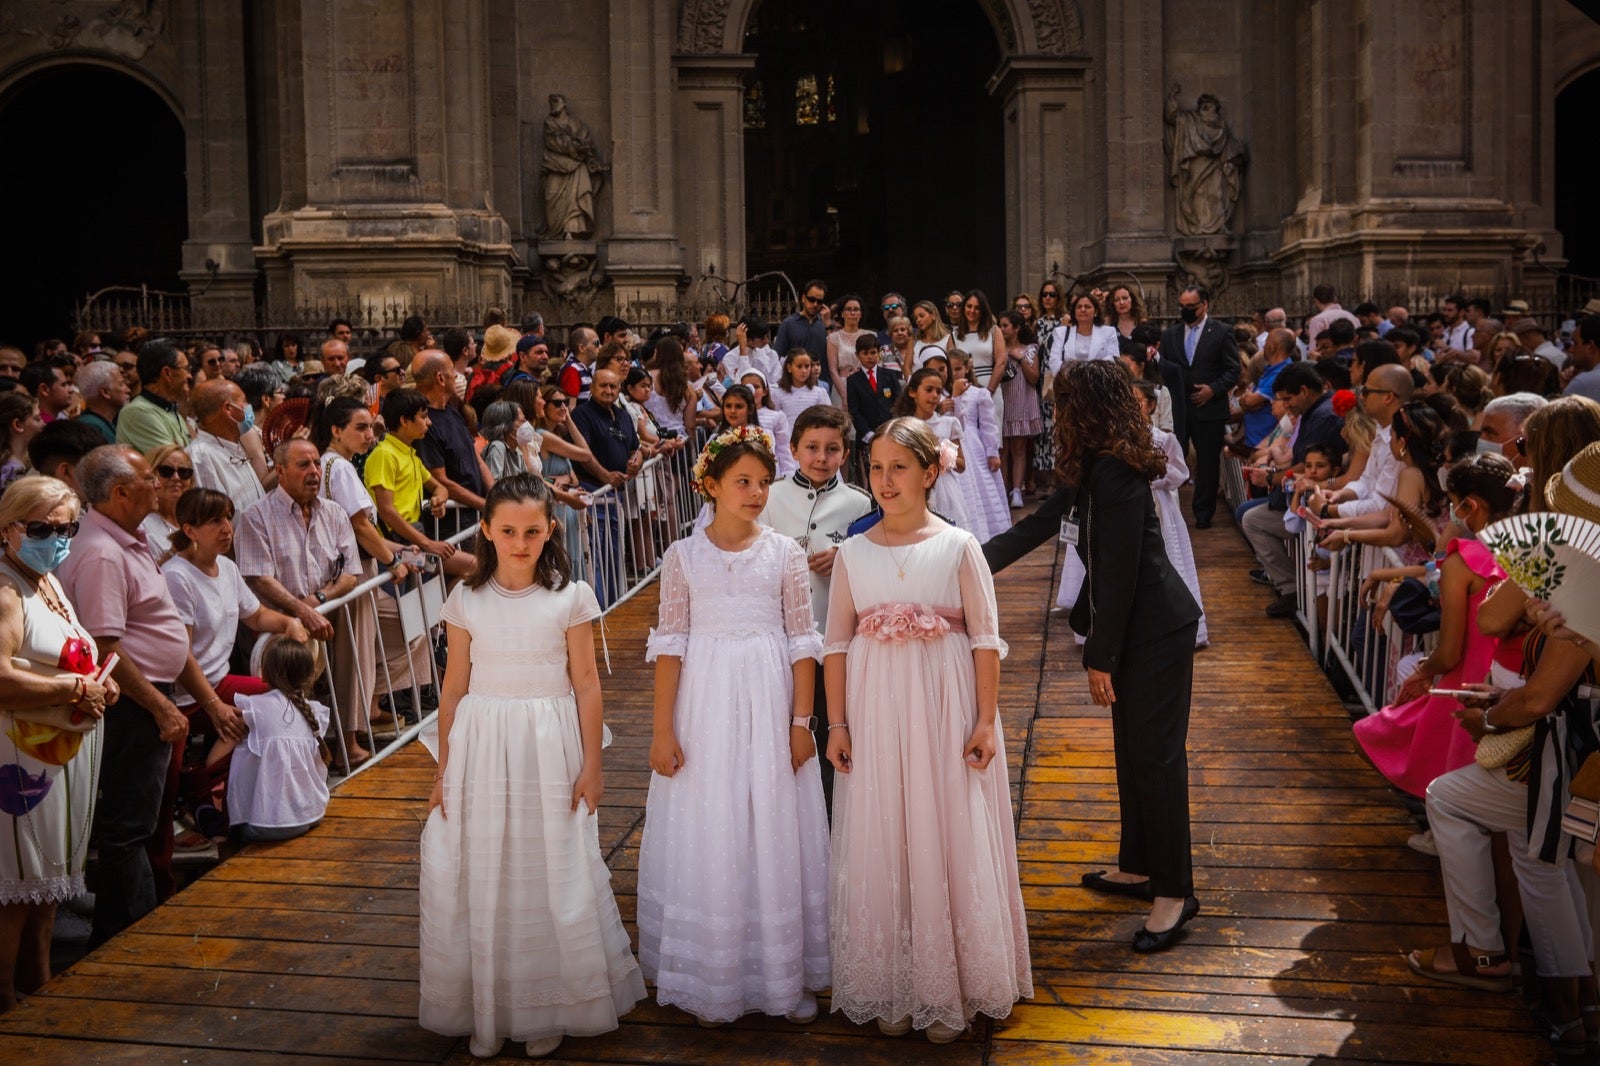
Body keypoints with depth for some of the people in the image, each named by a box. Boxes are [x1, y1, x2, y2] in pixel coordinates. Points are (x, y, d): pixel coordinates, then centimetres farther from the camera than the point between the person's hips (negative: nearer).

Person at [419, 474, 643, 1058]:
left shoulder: (571, 596, -4)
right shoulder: (466, 599, 0)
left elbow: (586, 684, -2)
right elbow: (454, 687, 5)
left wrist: (591, 765, -3)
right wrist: (444, 770, 6)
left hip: (549, 751, -1)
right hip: (481, 749, 2)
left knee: (551, 878, 5)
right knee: (479, 882, 7)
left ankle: (549, 1008, 22)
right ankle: (485, 1009, 23)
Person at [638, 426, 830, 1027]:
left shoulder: (785, 553, 1)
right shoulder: (684, 556, 0)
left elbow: (802, 642, 2)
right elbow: (669, 644, -1)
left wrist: (801, 721, -4)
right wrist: (663, 729, -5)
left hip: (770, 705, 0)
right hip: (705, 702, 0)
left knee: (775, 836, 6)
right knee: (709, 841, 6)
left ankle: (786, 978, 19)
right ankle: (714, 982, 19)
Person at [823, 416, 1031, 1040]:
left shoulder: (958, 547, -3)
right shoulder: (853, 553, 3)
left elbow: (986, 639, -4)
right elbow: (837, 644, 5)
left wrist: (985, 721, -8)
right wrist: (837, 723, 0)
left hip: (945, 709, -2)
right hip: (875, 712, 2)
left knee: (949, 842, 4)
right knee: (880, 845, 7)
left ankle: (948, 990, 20)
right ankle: (893, 988, 23)